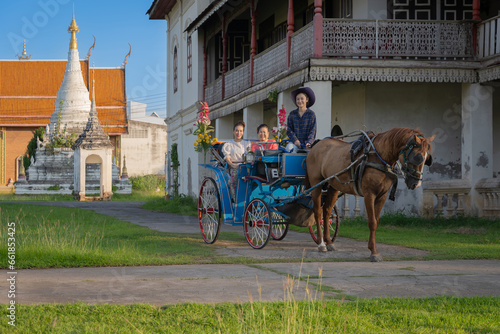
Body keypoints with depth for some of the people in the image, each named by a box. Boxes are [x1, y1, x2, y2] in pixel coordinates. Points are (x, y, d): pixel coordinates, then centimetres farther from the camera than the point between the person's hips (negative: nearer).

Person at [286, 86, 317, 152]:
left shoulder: (311, 114, 4)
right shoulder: (292, 114, 10)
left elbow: (312, 131, 0)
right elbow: (289, 129, 6)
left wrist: (309, 142, -16)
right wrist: (295, 140, -10)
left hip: (306, 143, -1)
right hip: (294, 142, 1)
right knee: (289, 147, -31)